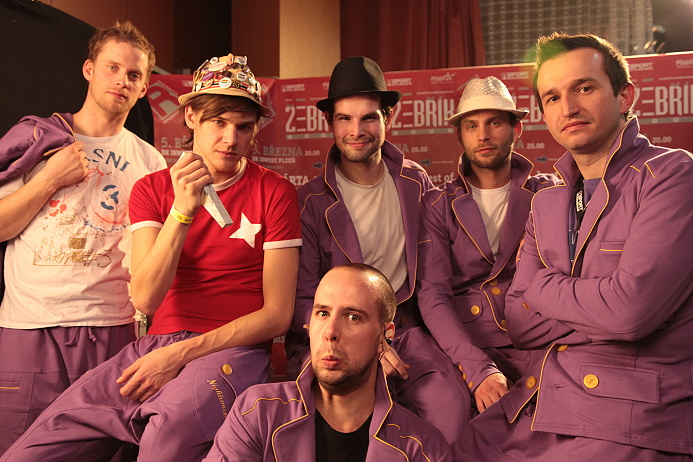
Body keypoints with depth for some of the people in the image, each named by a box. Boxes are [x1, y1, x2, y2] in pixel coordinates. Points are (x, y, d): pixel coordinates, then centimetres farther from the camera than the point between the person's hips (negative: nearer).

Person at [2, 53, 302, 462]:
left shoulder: (275, 192, 0)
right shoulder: (153, 189, 10)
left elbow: (277, 316, -3)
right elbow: (146, 299, -5)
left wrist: (181, 354, -10)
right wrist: (182, 210, -17)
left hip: (233, 351, -3)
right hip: (154, 348, 4)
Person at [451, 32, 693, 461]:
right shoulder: (546, 204, 12)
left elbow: (631, 309, -22)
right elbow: (521, 326, 6)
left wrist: (543, 287, -4)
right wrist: (602, 306, -10)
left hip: (635, 420, -6)